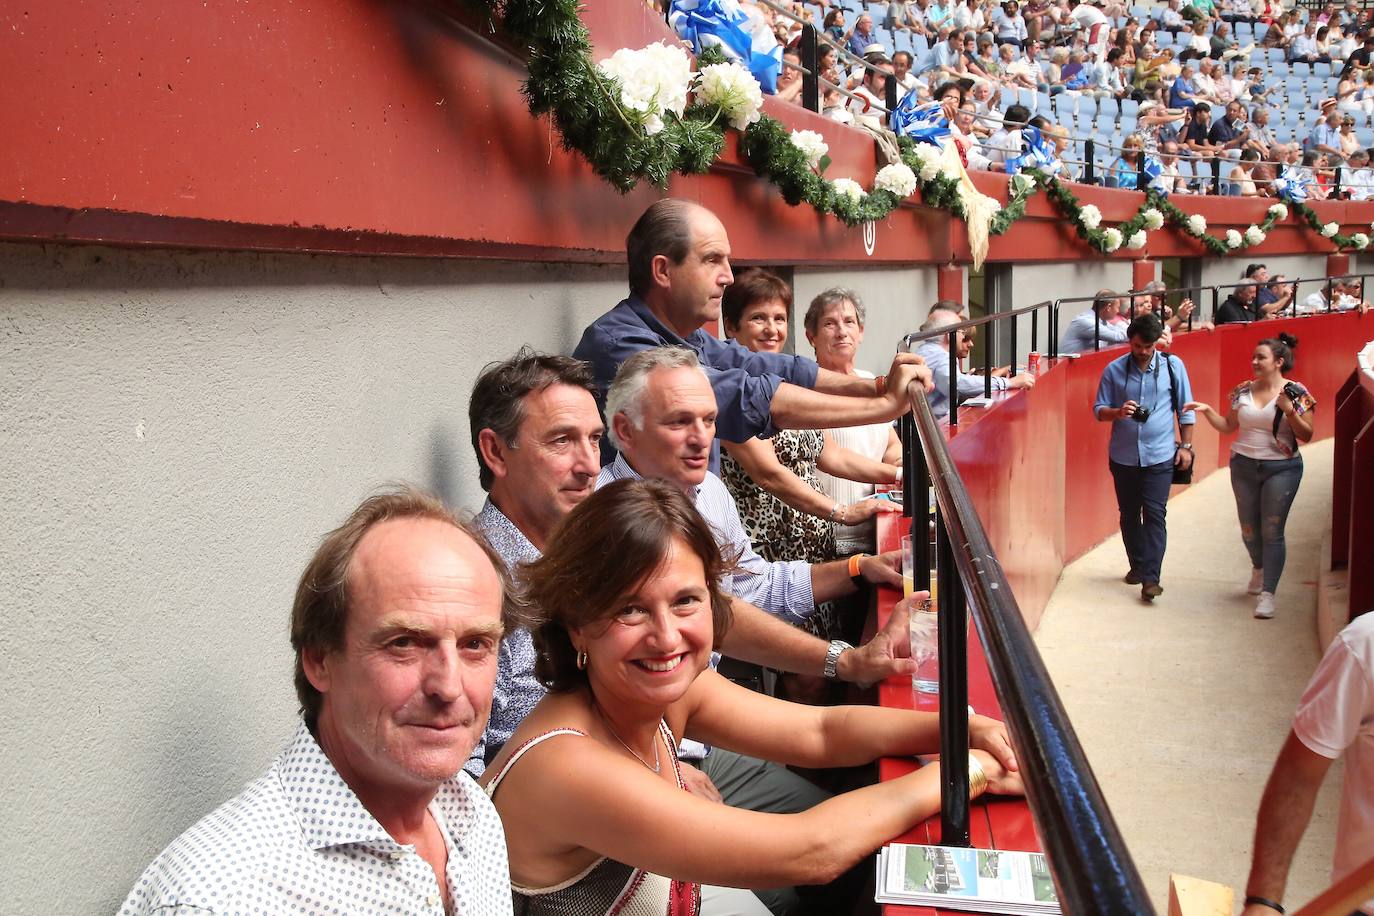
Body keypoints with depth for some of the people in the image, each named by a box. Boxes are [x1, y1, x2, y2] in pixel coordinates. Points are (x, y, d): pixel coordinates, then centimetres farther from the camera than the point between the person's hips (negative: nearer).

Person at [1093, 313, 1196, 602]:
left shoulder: (1173, 366, -1)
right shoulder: (1114, 370, 0)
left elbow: (1185, 409, 5)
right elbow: (1098, 409, 3)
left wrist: (1186, 445, 1)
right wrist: (1117, 412, -18)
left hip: (1159, 455, -2)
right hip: (1123, 455, 2)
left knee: (1154, 514, -8)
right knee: (1129, 514, 12)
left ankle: (1150, 577, -11)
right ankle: (1137, 565, 29)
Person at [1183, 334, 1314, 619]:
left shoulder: (1296, 393, -7)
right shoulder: (1243, 391, 3)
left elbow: (1306, 436, -7)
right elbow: (1228, 426, 9)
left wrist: (1290, 411, -22)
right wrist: (1207, 410, -6)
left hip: (1281, 469, -4)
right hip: (1244, 467, 4)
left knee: (1272, 531, -6)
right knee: (1249, 529, 13)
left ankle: (1267, 593, -2)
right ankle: (1259, 568, 43)